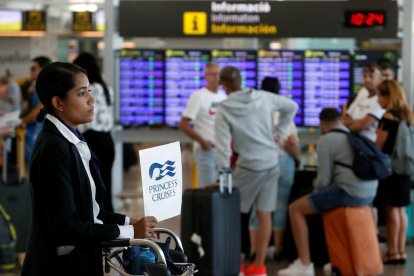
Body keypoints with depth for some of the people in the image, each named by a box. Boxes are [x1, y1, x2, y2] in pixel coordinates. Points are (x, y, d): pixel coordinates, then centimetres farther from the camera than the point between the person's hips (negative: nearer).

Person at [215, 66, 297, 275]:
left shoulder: (223, 111, -9)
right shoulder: (264, 98, 2)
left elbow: (223, 146, -12)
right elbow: (292, 106, 14)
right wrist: (278, 131, 17)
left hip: (249, 166, -4)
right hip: (272, 163, 4)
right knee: (264, 215, 6)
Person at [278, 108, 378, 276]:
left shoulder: (325, 140, -3)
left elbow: (324, 179, -6)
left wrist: (316, 190, 17)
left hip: (348, 193, -8)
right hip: (369, 193, 8)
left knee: (296, 209, 4)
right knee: (327, 200, 38)